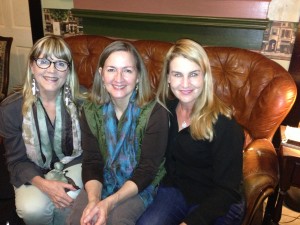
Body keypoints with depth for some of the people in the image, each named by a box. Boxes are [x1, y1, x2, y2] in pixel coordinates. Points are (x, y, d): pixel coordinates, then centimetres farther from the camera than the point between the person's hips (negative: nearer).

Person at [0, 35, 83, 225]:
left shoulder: (82, 100, -15)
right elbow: (18, 161, -8)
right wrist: (44, 184, -26)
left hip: (72, 164, 0)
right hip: (33, 172, 1)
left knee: (70, 202, -29)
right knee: (33, 209, -28)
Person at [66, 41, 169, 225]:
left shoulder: (155, 113, -20)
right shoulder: (91, 110, -7)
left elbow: (147, 170, -17)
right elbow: (91, 162, -7)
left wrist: (109, 203, -28)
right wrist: (93, 199, -25)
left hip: (141, 185, -2)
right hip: (103, 181, 3)